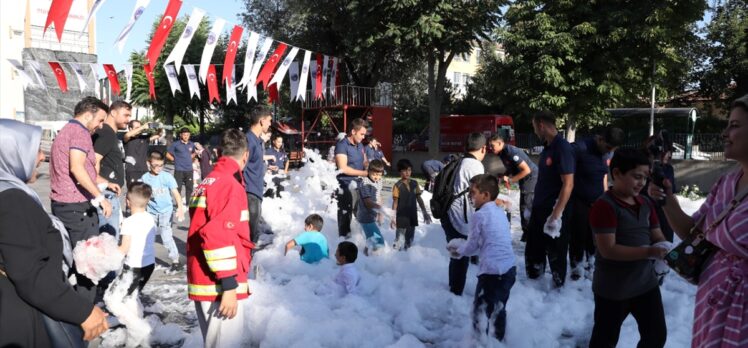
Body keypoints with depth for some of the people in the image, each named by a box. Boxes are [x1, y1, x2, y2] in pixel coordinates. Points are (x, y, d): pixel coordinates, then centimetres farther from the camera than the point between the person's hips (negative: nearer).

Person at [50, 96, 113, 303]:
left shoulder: (65, 131, 20)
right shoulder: (80, 132, -12)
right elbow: (77, 168, -26)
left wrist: (104, 183, 34)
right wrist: (100, 197, -25)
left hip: (61, 204, 10)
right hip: (78, 206, -10)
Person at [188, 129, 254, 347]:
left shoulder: (207, 183, 13)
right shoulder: (230, 184, -15)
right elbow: (219, 236, -24)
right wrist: (229, 285, -21)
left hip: (205, 282, 9)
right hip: (220, 287, -9)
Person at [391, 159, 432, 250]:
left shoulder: (414, 184, 2)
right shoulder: (397, 186, -11)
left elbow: (419, 199, 9)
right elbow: (395, 203, -9)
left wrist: (425, 213, 9)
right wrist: (393, 218, -12)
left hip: (412, 216, 5)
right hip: (401, 217, -5)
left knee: (409, 240, 16)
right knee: (399, 240, -1)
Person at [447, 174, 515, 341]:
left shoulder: (480, 215, -10)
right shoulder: (500, 212, 12)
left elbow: (472, 245, -3)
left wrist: (458, 251, 16)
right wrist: (462, 249, 22)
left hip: (492, 272, -8)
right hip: (509, 269, 8)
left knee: (480, 310, 6)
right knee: (499, 309, 23)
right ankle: (498, 340, 35)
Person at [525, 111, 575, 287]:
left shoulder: (563, 148, -17)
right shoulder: (547, 147, 10)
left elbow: (568, 184, -21)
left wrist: (556, 215, -24)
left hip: (554, 212, -9)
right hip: (539, 209, 9)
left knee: (555, 253, 5)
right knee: (532, 251, 16)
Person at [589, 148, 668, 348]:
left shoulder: (646, 204, 6)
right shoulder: (604, 206, -19)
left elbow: (657, 237, 10)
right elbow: (608, 250, -25)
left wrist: (665, 250, -14)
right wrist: (648, 252, -30)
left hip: (646, 283, 7)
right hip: (612, 289, -7)